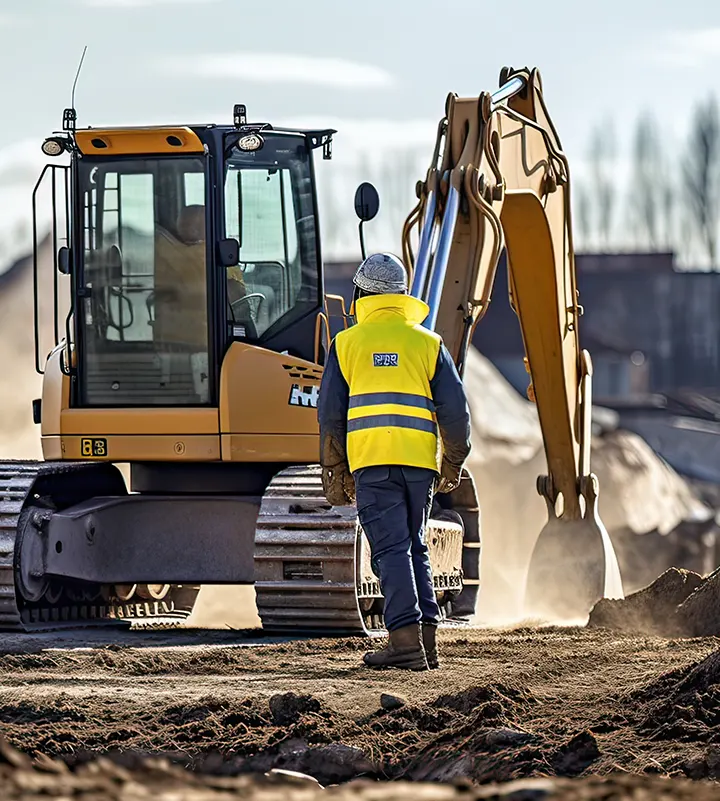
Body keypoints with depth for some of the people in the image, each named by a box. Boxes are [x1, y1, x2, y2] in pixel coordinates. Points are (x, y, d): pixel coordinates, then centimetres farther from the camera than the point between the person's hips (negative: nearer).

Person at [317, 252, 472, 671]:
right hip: (419, 460, 2)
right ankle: (427, 638, 9)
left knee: (391, 548, -4)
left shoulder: (346, 343, 7)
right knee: (415, 547, 14)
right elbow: (454, 409, 5)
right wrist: (453, 462, 17)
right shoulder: (428, 343, 9)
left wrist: (336, 470, 13)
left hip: (369, 462, -2)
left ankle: (406, 640, -14)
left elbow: (330, 413, 6)